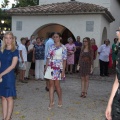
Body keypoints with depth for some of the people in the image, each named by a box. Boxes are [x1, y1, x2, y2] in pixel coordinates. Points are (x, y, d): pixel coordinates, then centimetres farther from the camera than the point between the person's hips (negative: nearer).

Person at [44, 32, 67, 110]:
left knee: (57, 85, 2)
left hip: (58, 68, -4)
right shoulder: (51, 47, 9)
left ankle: (60, 100, 26)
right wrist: (46, 67, 7)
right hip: (50, 67, 4)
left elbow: (64, 60, -7)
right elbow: (48, 58, 12)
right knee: (51, 84, 5)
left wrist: (63, 71, -11)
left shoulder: (63, 47, -5)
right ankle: (51, 102, 12)